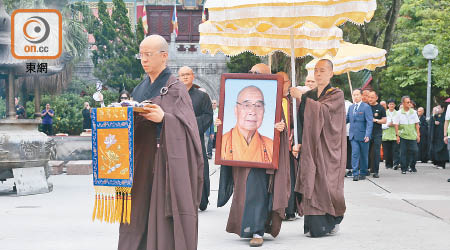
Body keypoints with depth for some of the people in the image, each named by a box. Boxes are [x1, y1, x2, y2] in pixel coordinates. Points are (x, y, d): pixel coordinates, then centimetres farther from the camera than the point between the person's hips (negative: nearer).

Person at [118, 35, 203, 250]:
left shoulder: (176, 89, -4)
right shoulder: (140, 89, 16)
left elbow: (186, 126, -12)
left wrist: (164, 118, -27)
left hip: (166, 161, -6)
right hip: (141, 161, 6)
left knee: (164, 215, -6)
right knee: (138, 214, 6)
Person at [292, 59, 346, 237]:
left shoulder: (337, 95, -1)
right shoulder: (309, 96, 15)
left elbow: (323, 110, -20)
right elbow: (304, 122, 14)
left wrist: (302, 98, -23)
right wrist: (300, 143, 1)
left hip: (328, 148, -4)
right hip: (310, 148, 5)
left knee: (326, 182, -5)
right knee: (311, 184, -2)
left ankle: (333, 220, 12)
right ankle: (313, 225, 0)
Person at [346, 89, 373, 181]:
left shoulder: (366, 107, -6)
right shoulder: (351, 107, 12)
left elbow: (370, 122, -11)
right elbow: (347, 119, 21)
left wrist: (367, 135, -21)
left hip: (363, 135, -4)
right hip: (353, 135, 4)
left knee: (364, 155, 7)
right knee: (355, 154, -6)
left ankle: (363, 173, 20)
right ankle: (355, 174, -6)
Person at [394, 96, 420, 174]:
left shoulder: (413, 112, 6)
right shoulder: (399, 113, -1)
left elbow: (417, 124, 9)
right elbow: (396, 125, -1)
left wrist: (418, 135, 4)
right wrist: (397, 135, -7)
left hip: (412, 136, 2)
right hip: (403, 136, -2)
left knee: (414, 151, -5)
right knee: (403, 152, 0)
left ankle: (412, 166, 14)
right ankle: (404, 168, 8)